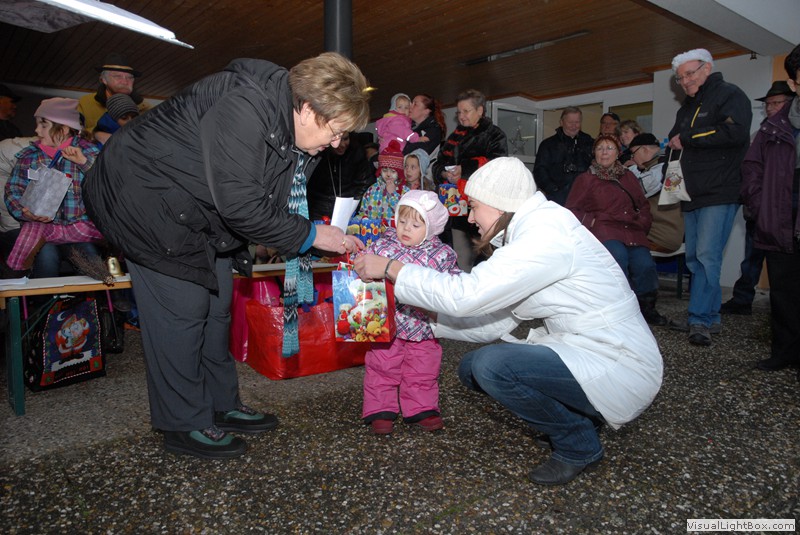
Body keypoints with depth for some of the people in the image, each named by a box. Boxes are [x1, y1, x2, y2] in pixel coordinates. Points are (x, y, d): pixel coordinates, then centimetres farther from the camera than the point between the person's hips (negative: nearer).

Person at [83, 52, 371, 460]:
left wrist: (332, 236, -7)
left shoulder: (286, 122, -2)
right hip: (146, 198, -9)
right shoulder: (243, 109, -32)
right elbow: (240, 206, -33)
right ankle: (184, 424, 9)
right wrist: (309, 235, -23)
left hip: (197, 209, 10)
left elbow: (272, 200, 4)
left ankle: (221, 405, 24)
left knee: (216, 302, 10)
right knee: (182, 307, -7)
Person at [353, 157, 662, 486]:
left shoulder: (547, 233, -22)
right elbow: (495, 321, 8)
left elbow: (466, 294, -27)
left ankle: (579, 446, -2)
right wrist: (427, 321, 6)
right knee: (471, 369, 6)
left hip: (620, 367, -9)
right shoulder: (529, 232, 9)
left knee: (492, 365, -26)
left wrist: (390, 268, -18)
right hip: (577, 349, 9)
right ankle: (578, 415, 15)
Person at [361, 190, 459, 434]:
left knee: (423, 373, 13)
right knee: (381, 369, 8)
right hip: (386, 325, 0)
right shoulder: (382, 245, -3)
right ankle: (380, 411, 23)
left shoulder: (443, 254, -2)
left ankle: (422, 410, 30)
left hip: (423, 327, 1)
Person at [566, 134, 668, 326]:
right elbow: (571, 209, 8)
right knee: (618, 255, -37)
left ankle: (646, 307, -3)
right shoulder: (585, 179, 15)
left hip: (632, 231, 3)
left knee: (645, 264, -26)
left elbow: (644, 205, 29)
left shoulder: (628, 177, 27)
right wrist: (592, 221, -6)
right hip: (603, 230, -3)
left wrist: (642, 223, 10)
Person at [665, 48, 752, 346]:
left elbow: (736, 132, -20)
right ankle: (709, 319, 14)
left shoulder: (729, 95, -2)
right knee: (694, 258, 7)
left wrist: (687, 138, -12)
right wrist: (670, 147, 11)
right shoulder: (687, 108, 24)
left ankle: (700, 320, -11)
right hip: (692, 196, 9)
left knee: (706, 255, -14)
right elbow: (676, 145, 34)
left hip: (720, 193, -8)